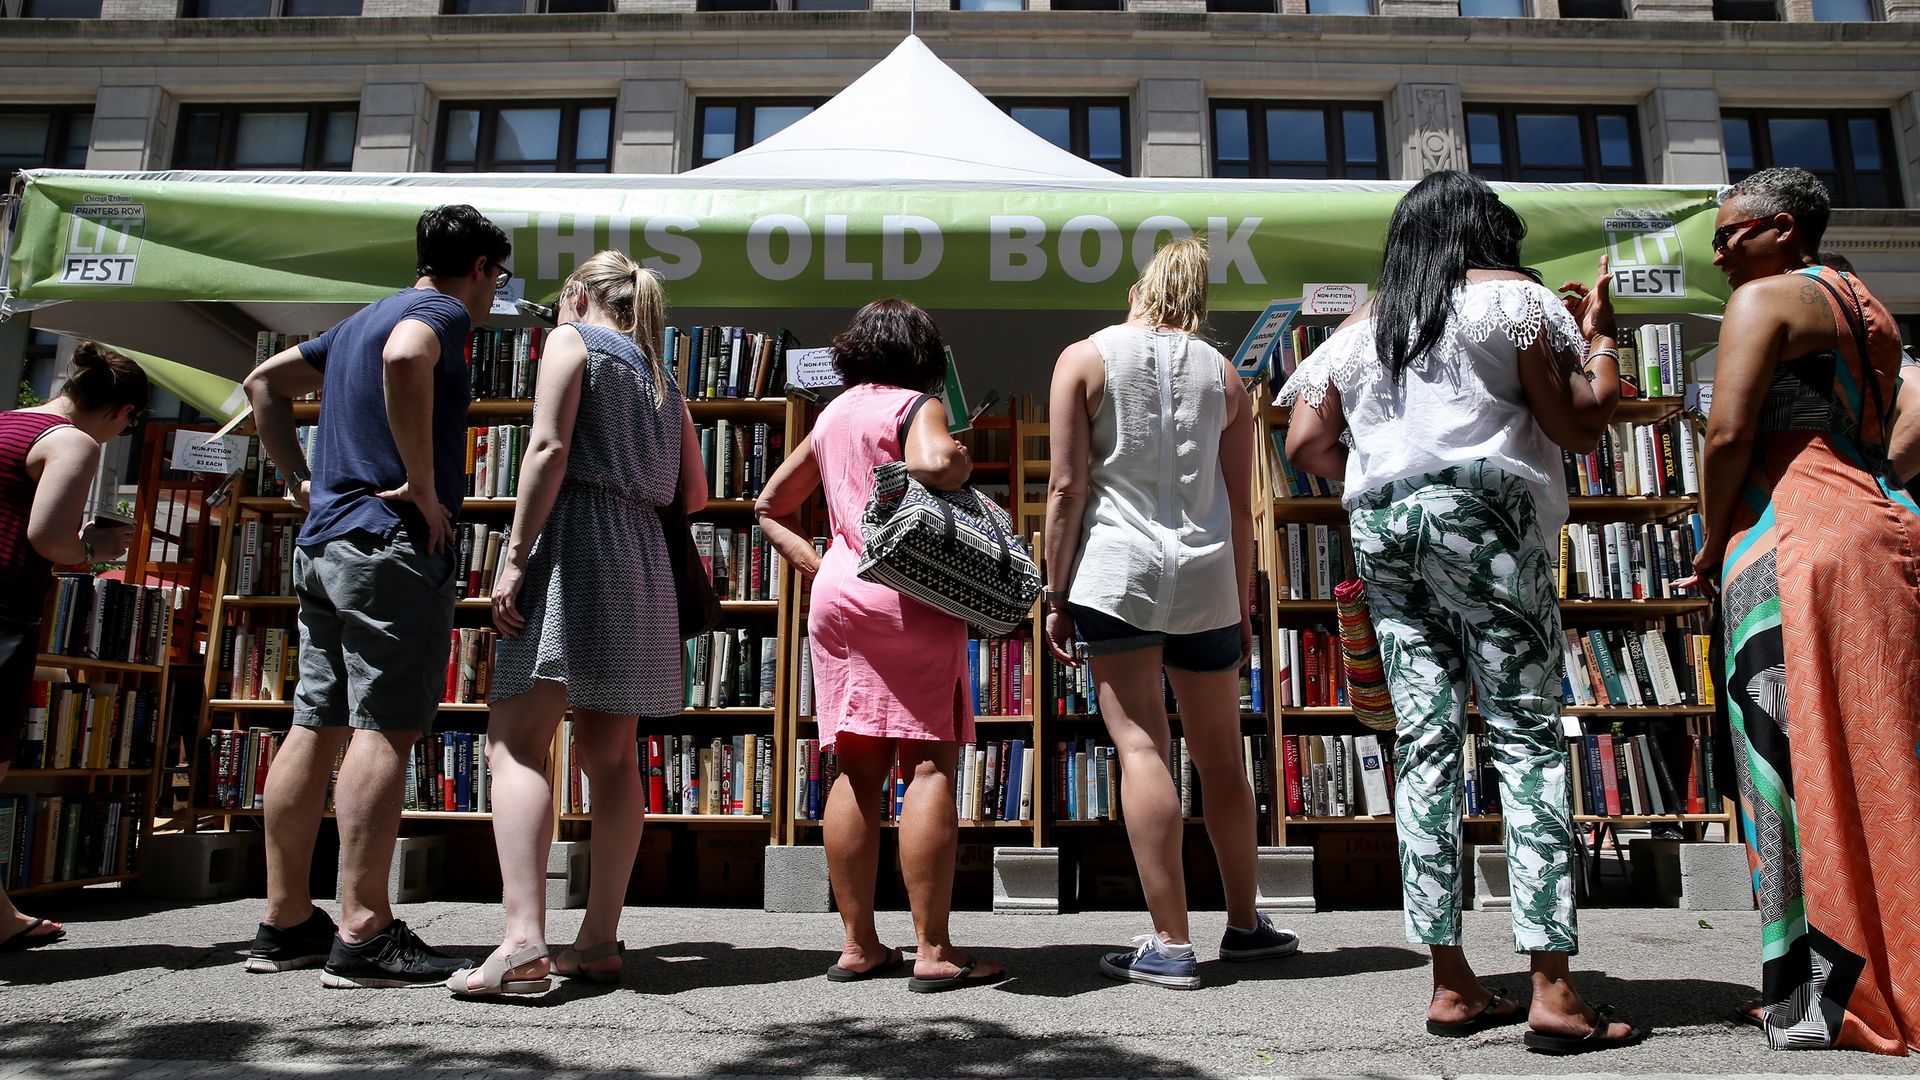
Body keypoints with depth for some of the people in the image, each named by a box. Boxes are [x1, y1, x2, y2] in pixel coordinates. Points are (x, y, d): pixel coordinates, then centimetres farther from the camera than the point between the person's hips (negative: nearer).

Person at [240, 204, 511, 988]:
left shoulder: (360, 321, 25)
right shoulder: (441, 312, -3)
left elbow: (263, 382, 32)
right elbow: (404, 358, -27)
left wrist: (300, 479, 24)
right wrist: (424, 486, -21)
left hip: (322, 542, 9)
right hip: (392, 543, -9)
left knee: (315, 727, 8)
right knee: (385, 729, -11)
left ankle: (286, 923, 14)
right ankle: (363, 936, -12)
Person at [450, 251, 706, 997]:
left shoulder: (571, 340, 6)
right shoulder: (662, 381, 25)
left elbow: (550, 448, -9)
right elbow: (694, 495, 19)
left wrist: (514, 559, -13)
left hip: (574, 542, -7)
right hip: (642, 560, 7)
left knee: (517, 741, -11)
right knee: (609, 756, 6)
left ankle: (524, 940, -22)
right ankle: (598, 941, 6)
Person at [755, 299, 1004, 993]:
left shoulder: (831, 416, 19)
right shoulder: (917, 406, -2)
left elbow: (769, 506, 24)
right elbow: (932, 465, -26)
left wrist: (813, 565, 15)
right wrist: (963, 460, -5)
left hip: (835, 596, 7)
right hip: (910, 597, -7)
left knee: (858, 772, 8)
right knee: (930, 767, -5)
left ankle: (859, 946, 13)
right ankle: (934, 953, -3)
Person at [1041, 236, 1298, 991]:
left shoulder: (1085, 358, 3)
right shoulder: (1223, 374, 12)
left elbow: (1067, 487, -5)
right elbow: (1241, 506, 10)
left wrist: (1055, 595, 0)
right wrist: (1242, 604, 17)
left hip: (1116, 570, -3)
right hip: (1206, 580, 3)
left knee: (1140, 747, -2)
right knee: (1221, 756, 14)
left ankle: (1170, 945, -2)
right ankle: (1244, 925, 28)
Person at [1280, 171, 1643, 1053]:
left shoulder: (1360, 326, 19)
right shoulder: (1511, 298, 6)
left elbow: (1305, 444, 12)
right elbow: (1580, 424, 1)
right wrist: (1598, 333, 15)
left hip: (1379, 530, 5)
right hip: (1482, 517, -4)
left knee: (1425, 741, 2)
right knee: (1527, 735, -5)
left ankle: (1451, 985, 4)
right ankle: (1553, 994, -8)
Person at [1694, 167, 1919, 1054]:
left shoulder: (1764, 298, -3)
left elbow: (1728, 433, -14)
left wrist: (1712, 543, -2)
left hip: (1794, 540, -9)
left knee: (1802, 768, -7)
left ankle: (1826, 999, -3)